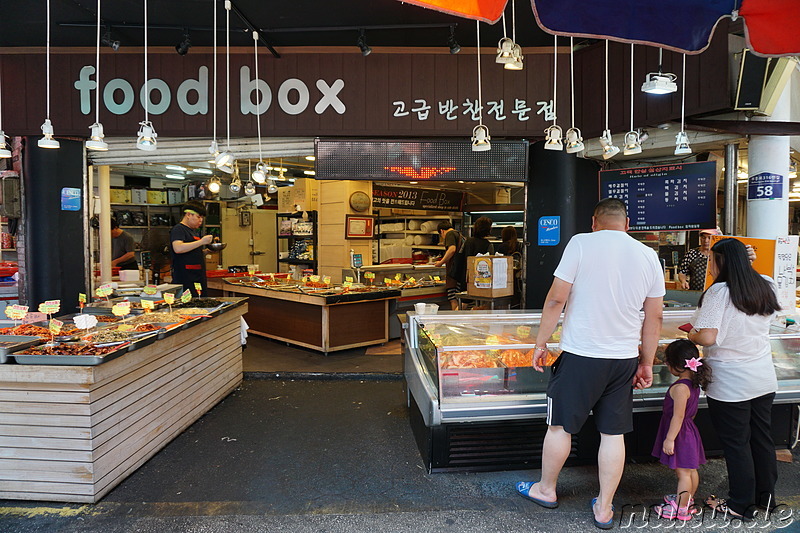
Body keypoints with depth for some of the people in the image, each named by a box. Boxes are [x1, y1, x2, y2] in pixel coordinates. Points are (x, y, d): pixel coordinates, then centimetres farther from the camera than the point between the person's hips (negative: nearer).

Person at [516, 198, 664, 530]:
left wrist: (541, 343, -1)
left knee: (560, 426, 12)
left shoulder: (581, 243, -7)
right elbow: (654, 317, 9)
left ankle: (546, 490, 30)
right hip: (625, 359, 5)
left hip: (580, 355, -4)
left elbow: (557, 298, -10)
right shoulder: (648, 256, 6)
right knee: (613, 433, 12)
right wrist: (647, 363, 17)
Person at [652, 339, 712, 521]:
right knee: (691, 470, 20)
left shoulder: (680, 388, -25)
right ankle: (688, 500, 34)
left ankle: (680, 508, 9)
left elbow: (678, 416, -25)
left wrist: (670, 439, -19)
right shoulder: (694, 383, 5)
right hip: (689, 431, 10)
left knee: (683, 472, 0)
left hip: (680, 435, -10)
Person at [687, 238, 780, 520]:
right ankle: (766, 495, 34)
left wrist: (692, 335, -5)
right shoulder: (766, 286, 2)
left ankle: (741, 505, 19)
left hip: (730, 385, -7)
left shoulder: (719, 292, -20)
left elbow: (707, 337, -26)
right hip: (764, 378, 7)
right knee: (762, 438, 19)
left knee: (736, 444, 6)